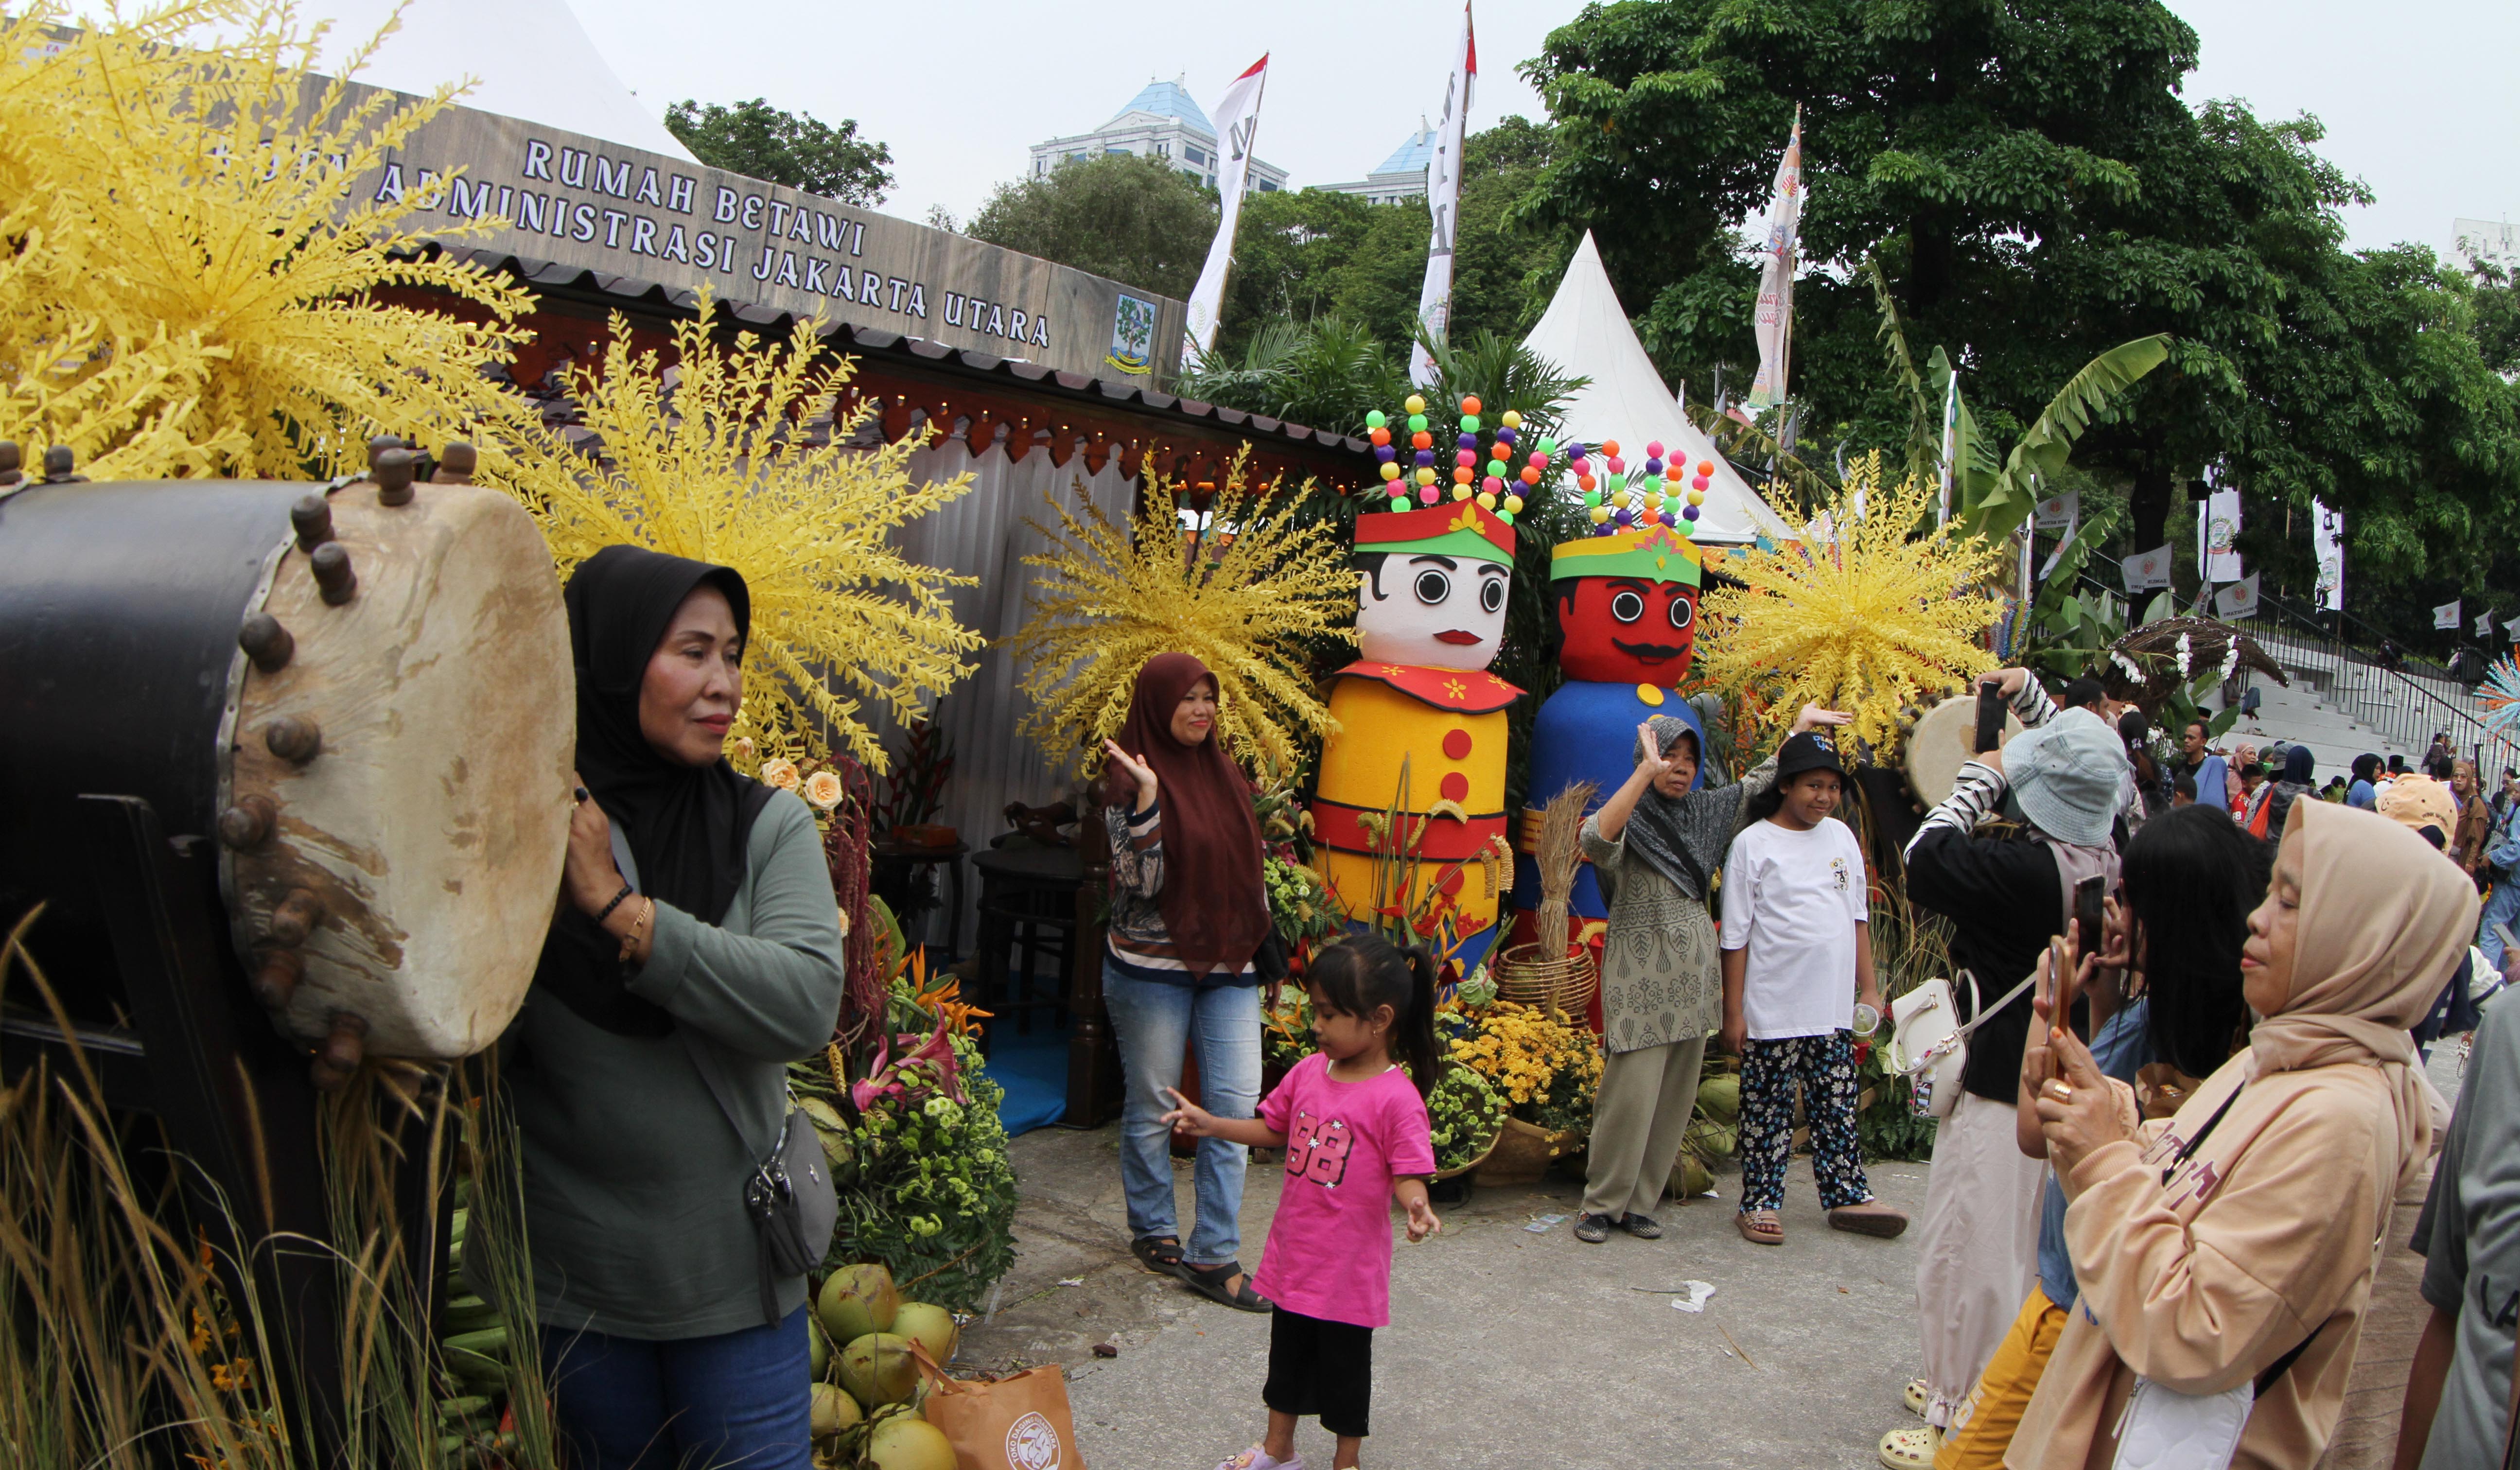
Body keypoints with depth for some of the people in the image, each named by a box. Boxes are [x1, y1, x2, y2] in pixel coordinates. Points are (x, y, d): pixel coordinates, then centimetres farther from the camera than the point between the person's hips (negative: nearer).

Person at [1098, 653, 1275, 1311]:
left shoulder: (1225, 773, 10)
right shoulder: (1130, 779, -7)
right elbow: (1140, 880, -16)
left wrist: (1257, 937, 18)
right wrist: (1146, 800, -26)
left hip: (1228, 964, 5)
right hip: (1152, 964, -5)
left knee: (1237, 1103, -1)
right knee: (1153, 1107, 7)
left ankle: (1214, 1256, 5)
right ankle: (1153, 1231, 27)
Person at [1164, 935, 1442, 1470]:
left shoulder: (1397, 1097, -21)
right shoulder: (1309, 1072, -2)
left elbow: (1408, 1174, -21)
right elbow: (1274, 1131, 12)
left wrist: (1416, 1206, -42)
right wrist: (1211, 1124, 4)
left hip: (1349, 1265, -6)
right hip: (1294, 1252, 6)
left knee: (1345, 1365, 12)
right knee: (1287, 1353, 23)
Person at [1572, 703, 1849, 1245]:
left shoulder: (1703, 811, 11)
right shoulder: (1631, 819, -9)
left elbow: (1759, 783, 23)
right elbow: (1595, 839, -32)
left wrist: (1801, 727, 23)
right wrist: (1647, 771, -34)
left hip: (1693, 975, 7)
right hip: (1641, 976, -7)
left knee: (1676, 1097, 8)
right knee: (1631, 1093, -7)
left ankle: (1638, 1204, 17)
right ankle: (1600, 1206, 6)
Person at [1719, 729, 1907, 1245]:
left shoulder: (1841, 837, 10)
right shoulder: (1754, 844, -5)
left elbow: (1858, 917, 18)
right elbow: (1736, 936, -5)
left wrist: (1868, 987, 15)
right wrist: (1734, 1011, -7)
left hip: (1834, 1009, 5)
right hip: (1773, 1010, -5)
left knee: (1838, 1106, 11)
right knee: (1769, 1110, 2)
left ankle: (1847, 1196, 23)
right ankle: (1759, 1203, 13)